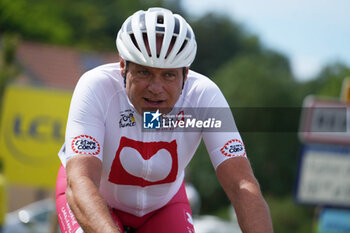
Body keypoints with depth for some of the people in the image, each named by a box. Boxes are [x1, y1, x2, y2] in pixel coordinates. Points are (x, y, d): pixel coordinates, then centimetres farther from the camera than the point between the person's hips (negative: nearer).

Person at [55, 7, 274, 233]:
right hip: (95, 198, -2)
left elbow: (243, 185, -34)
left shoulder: (204, 96, -28)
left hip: (163, 203, 2)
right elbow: (80, 184, -45)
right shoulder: (96, 88, -34)